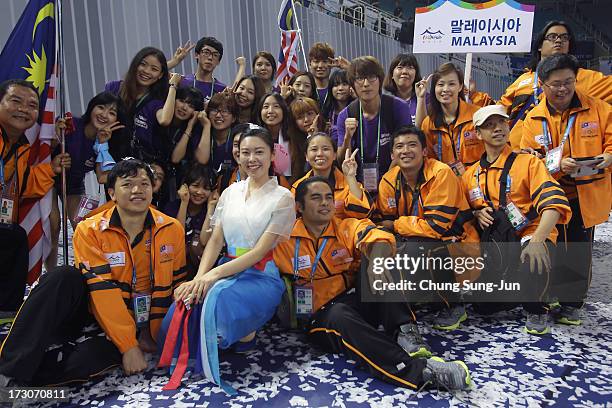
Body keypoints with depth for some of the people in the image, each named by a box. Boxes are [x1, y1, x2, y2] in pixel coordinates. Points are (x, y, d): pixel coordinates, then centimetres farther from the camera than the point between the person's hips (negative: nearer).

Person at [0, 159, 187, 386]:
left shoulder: (172, 230, -6)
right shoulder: (90, 231, -10)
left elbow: (175, 284, -1)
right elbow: (102, 290, -18)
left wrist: (150, 334, -1)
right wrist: (128, 345, -23)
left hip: (141, 324, 0)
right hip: (95, 314, 0)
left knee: (82, 362, -30)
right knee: (65, 278, -30)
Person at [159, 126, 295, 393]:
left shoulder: (282, 198, -2)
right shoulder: (230, 192, 13)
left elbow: (260, 251, -12)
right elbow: (215, 241, 6)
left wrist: (214, 275, -23)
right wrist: (199, 277, -14)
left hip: (262, 275, -3)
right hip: (227, 270, 4)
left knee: (217, 300, -35)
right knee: (182, 308, -27)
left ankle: (245, 334, -3)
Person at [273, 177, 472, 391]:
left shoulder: (347, 228, 3)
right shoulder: (286, 240, 1)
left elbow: (379, 237, -17)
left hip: (360, 303, 3)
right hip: (320, 317, -2)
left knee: (375, 261, -19)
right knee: (340, 316, -37)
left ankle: (402, 333, -25)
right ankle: (417, 369, -45)